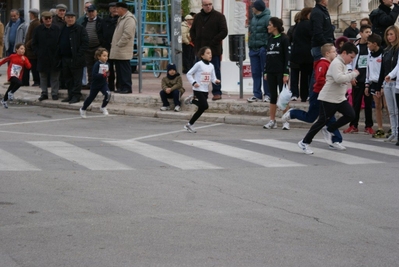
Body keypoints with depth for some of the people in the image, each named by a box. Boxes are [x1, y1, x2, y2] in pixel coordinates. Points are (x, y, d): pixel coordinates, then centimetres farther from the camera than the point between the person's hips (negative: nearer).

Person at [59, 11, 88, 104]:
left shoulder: (80, 29, -3)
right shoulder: (62, 30, 15)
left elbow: (85, 43, -8)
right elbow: (59, 43, 21)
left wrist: (79, 55, -14)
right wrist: (60, 55, 7)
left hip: (75, 59, -6)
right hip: (65, 59, 6)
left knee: (77, 78, -3)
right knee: (68, 79, 10)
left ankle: (76, 95, 0)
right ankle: (70, 95, 17)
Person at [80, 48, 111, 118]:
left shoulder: (106, 64, -1)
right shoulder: (97, 64, -20)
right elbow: (94, 75, -27)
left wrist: (107, 74, -5)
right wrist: (103, 75, -33)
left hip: (103, 83, 4)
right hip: (95, 84, -4)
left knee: (108, 94, -23)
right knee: (91, 97, 12)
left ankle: (103, 107, 0)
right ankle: (83, 109, 37)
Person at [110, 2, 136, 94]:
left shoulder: (129, 19, -14)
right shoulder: (121, 18, 18)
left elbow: (127, 35, -21)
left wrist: (118, 44, -16)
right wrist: (114, 44, 16)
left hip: (123, 51, -10)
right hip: (118, 51, 10)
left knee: (124, 70, -7)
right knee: (119, 70, 11)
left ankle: (127, 88, -4)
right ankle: (122, 87, 16)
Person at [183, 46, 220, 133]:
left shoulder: (211, 66, 8)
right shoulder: (199, 64, -10)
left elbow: (213, 78, 9)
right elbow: (189, 74, -5)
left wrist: (216, 81, -14)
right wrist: (193, 83, -17)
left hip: (205, 90, 7)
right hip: (198, 89, -7)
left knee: (201, 108, 8)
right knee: (205, 106, -20)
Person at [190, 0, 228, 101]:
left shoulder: (219, 16, -2)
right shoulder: (198, 17, 13)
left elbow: (224, 32, -7)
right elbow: (192, 31, 21)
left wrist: (213, 42, -12)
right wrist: (196, 42, 5)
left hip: (214, 49, -5)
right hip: (201, 49, 5)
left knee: (215, 71, -3)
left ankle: (217, 92, 0)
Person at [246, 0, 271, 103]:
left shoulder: (267, 18, -9)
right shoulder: (253, 18, 15)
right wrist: (250, 43, 9)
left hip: (263, 49, -7)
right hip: (253, 48, 7)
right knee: (255, 73, 7)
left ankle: (267, 94, 4)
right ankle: (257, 94, 10)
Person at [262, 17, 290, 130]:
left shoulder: (284, 39, -6)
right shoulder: (270, 39, 12)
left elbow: (287, 57, -10)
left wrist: (286, 73, -15)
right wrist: (265, 72, 12)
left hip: (281, 72, -6)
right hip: (271, 72, 6)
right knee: (273, 96, 8)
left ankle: (286, 121, 2)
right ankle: (272, 121, 12)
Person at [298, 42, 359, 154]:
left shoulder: (342, 64, 14)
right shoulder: (336, 63, -17)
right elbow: (339, 79, -32)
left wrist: (351, 77, 9)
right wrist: (354, 74, -23)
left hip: (340, 98, 9)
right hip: (328, 98, -9)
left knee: (350, 115, -5)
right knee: (322, 121, -6)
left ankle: (328, 130, 10)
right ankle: (304, 142, 6)